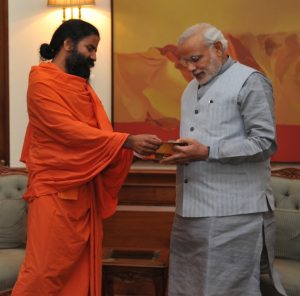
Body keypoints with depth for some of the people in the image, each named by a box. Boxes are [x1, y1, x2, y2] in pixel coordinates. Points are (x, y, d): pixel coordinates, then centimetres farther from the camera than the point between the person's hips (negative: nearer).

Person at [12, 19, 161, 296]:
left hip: (85, 189, 8)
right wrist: (127, 140, -26)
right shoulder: (42, 82, -10)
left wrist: (133, 148, -5)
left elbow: (94, 132, 10)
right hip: (55, 190, -8)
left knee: (83, 269, 9)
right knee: (47, 270, -3)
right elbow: (68, 130, -21)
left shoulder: (81, 85, 16)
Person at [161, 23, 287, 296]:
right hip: (190, 208, 8)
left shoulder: (250, 81, -5)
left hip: (233, 211, -8)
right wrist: (178, 152, 6)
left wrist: (208, 152, -19)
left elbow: (265, 143, -14)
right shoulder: (191, 90, 20)